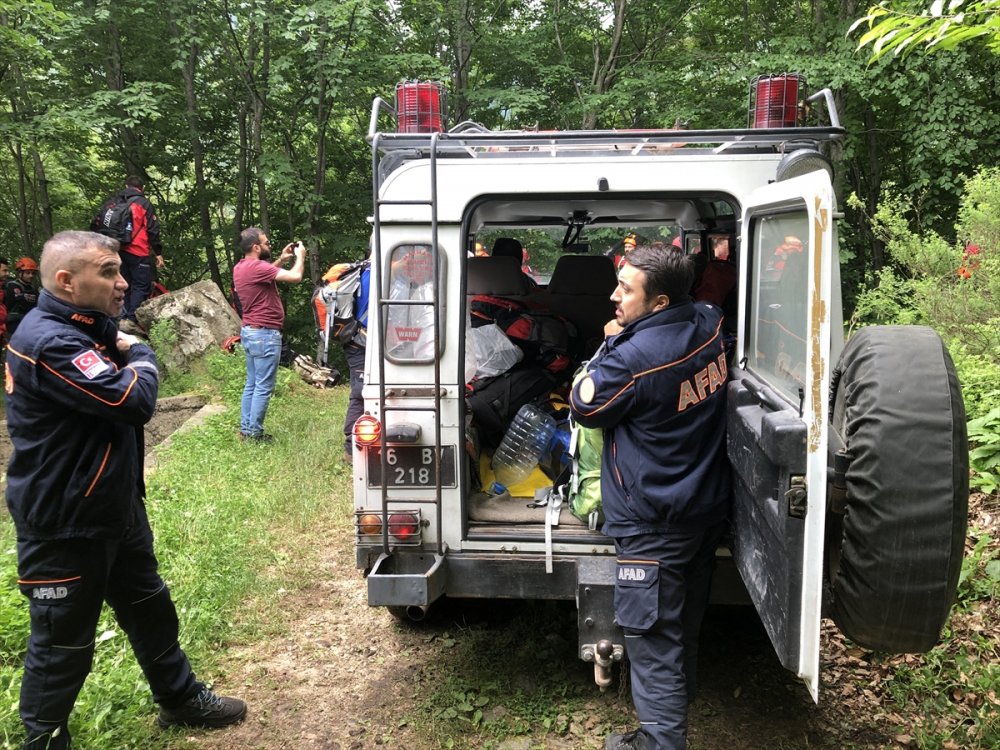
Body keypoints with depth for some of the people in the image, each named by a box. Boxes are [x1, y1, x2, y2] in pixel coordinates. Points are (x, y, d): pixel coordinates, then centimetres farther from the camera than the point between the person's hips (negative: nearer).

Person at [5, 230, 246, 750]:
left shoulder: (87, 328, 8)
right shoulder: (49, 342, -26)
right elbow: (133, 400, -30)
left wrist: (120, 351, -5)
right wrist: (138, 355, -13)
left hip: (116, 510, 10)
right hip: (64, 527, -10)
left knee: (150, 610, 23)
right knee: (63, 643, 8)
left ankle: (180, 698, 41)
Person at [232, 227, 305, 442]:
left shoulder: (241, 267, 10)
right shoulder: (256, 267, -20)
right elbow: (295, 276, -24)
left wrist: (281, 260, 19)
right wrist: (300, 256, -6)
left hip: (249, 332, 10)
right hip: (265, 334, -10)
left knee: (252, 384, 15)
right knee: (263, 387, -4)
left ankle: (245, 430, 20)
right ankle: (254, 433, 1)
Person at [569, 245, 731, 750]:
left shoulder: (635, 357, -26)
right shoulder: (708, 325, -3)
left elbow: (585, 407, -10)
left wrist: (610, 343, -3)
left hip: (654, 524, -9)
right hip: (708, 509, 9)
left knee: (652, 637, 2)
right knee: (683, 626, 22)